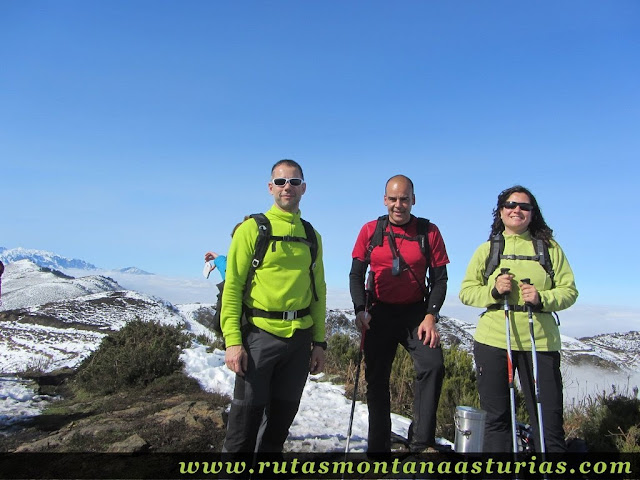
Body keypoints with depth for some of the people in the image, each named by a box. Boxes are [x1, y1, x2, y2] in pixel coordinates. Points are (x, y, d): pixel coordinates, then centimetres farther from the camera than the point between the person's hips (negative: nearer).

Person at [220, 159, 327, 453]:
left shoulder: (312, 236, 12)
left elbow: (318, 292, 14)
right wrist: (232, 340, -14)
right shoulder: (253, 228, -2)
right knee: (248, 412, 1)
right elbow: (232, 286, -7)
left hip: (299, 337, 5)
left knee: (283, 413, 14)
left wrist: (319, 341, 10)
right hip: (260, 333, -4)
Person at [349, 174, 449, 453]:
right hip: (379, 313, 1)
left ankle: (421, 442, -8)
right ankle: (378, 445, 21)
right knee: (377, 378, 5)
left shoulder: (429, 232, -1)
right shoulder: (370, 231, 1)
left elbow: (439, 279, 1)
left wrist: (431, 316, -11)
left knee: (433, 365, -21)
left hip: (416, 312, -1)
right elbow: (356, 275, 3)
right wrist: (360, 310, -12)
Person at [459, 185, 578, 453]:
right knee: (495, 416, 8)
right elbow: (466, 292, 6)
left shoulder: (549, 248, 9)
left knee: (548, 415, 1)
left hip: (540, 343, 0)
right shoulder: (487, 249, 10)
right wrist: (493, 290, -13)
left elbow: (569, 290, 5)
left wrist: (543, 298, -14)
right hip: (492, 341, 1)